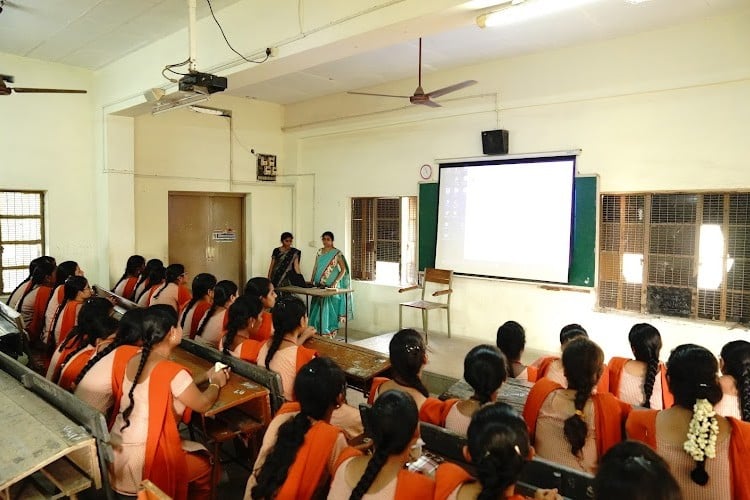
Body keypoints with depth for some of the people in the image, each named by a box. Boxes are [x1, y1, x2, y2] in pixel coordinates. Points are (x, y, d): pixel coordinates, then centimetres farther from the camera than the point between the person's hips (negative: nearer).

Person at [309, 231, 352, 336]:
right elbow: (315, 267, 16)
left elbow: (343, 269, -7)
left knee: (329, 306, -3)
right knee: (318, 306, 6)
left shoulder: (337, 253, -5)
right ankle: (318, 328, 17)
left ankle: (330, 330, 7)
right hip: (319, 285, 5)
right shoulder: (319, 252, 11)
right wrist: (311, 280, 7)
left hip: (331, 285, -5)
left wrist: (336, 282, -17)